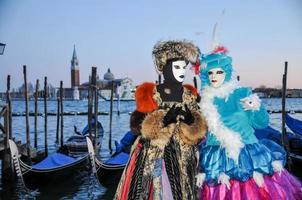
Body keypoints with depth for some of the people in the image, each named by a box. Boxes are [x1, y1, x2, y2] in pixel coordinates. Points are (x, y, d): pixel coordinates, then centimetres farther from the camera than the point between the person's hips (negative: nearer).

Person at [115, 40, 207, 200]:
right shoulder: (150, 94, -3)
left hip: (183, 159, 3)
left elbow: (198, 132, 8)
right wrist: (164, 120, -19)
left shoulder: (190, 95, 6)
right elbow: (136, 126, -8)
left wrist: (191, 121, -14)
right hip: (152, 158, -3)